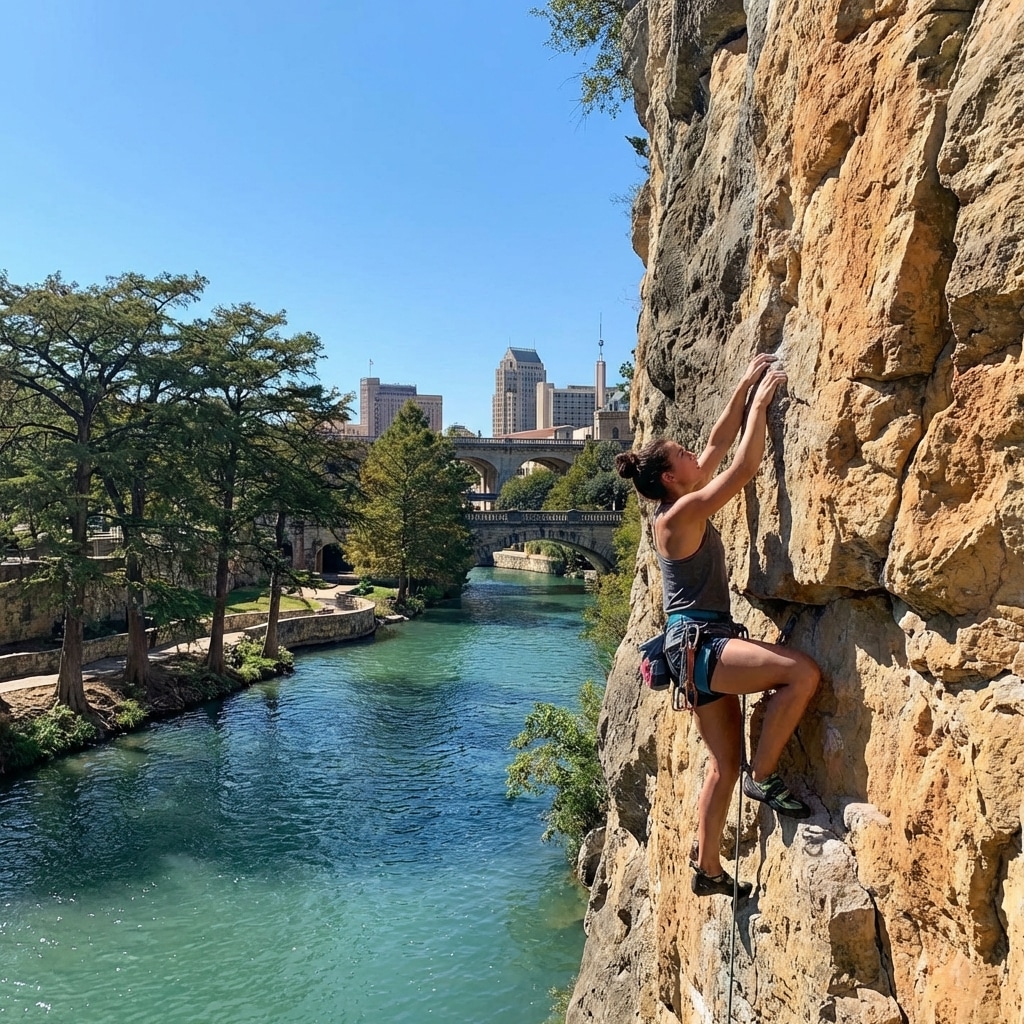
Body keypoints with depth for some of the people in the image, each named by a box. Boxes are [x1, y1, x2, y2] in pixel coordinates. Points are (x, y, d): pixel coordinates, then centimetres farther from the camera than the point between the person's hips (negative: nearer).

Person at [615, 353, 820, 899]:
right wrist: (760, 401, -7)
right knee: (802, 672, -25)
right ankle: (763, 775, -9)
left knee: (724, 762, 11)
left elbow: (719, 445, 18)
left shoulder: (684, 506, 12)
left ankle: (708, 869, 20)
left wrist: (745, 387, 16)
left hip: (701, 646, 10)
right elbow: (745, 465, -16)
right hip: (697, 642, -10)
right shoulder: (682, 513, -14)